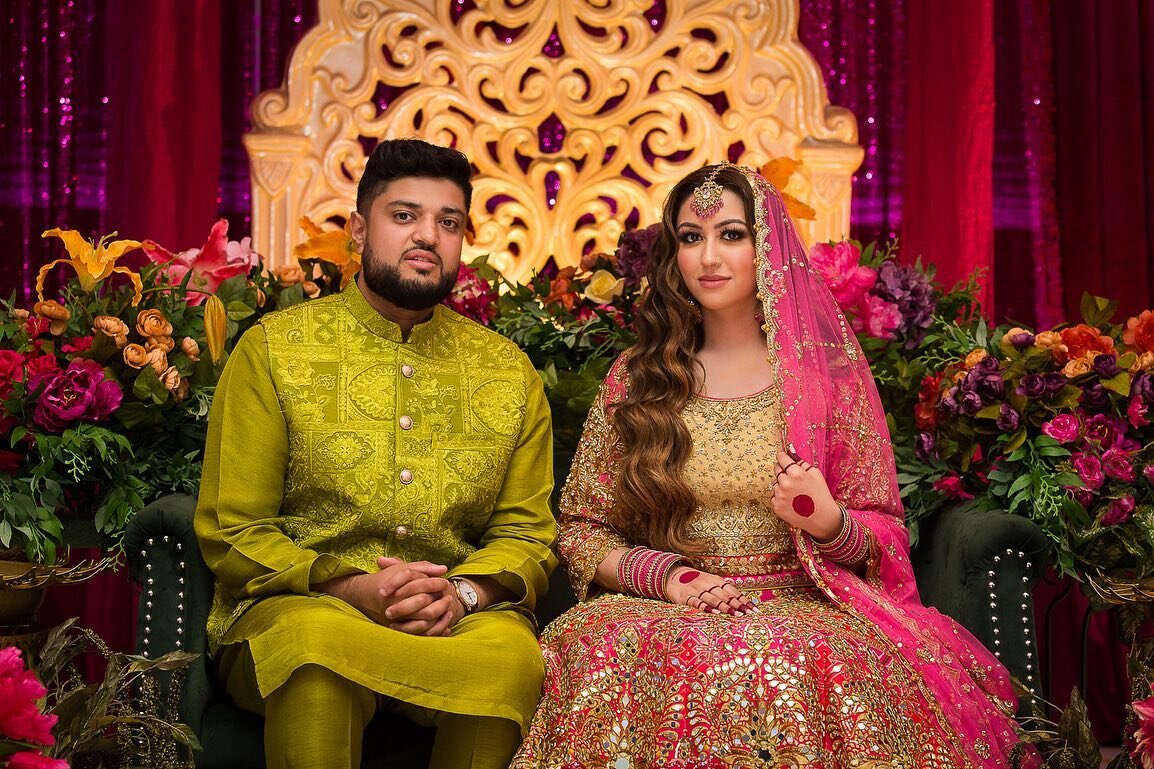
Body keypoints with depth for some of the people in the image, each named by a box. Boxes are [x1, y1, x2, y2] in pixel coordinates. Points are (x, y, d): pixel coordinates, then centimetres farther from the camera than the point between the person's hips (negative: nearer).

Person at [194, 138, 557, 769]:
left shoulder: (510, 373, 12)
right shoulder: (272, 351, 4)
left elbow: (527, 533, 10)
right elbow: (231, 533, 0)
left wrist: (460, 592, -13)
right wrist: (350, 588, -17)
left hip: (461, 617, 2)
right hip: (294, 605, -2)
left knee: (514, 659, -32)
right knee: (316, 642, -37)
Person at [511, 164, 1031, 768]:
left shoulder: (829, 372, 7)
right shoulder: (632, 380, 11)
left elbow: (883, 540, 8)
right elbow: (580, 529, 10)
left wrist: (828, 522, -16)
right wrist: (667, 575, -9)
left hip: (801, 607, -1)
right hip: (662, 609, 1)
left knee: (802, 669, -37)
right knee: (612, 657, -34)